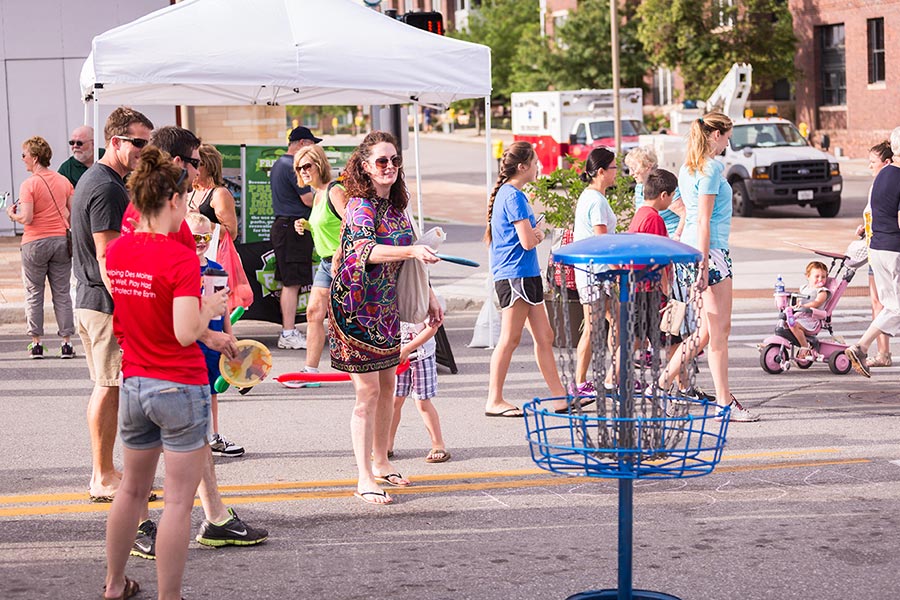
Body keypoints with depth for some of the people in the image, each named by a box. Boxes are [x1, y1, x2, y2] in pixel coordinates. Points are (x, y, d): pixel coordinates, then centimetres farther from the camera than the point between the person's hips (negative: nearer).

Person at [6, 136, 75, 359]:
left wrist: (12, 214, 4)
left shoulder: (29, 184, -10)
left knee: (33, 294, 6)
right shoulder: (63, 181, 6)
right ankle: (66, 342, 5)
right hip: (61, 240, 4)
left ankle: (36, 343, 7)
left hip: (35, 242, -4)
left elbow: (26, 218, -16)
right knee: (62, 293, 7)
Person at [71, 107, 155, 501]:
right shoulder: (108, 189, -16)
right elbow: (108, 257, -21)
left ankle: (103, 474, 21)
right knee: (110, 388, -5)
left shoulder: (92, 180, 17)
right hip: (107, 303, -11)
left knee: (105, 387, 15)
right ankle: (104, 478, 0)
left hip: (89, 299, 11)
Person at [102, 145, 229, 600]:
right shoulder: (180, 258, -19)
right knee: (179, 500, 1)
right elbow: (186, 333, -24)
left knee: (133, 488, 23)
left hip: (133, 384, 7)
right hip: (180, 387, -7)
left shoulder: (116, 251, 1)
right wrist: (210, 308, -5)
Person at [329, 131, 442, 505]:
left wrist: (428, 295, 19)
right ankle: (364, 478, -2)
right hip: (356, 307, -8)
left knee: (387, 387, 14)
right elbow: (366, 251, -37)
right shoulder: (360, 207, -17)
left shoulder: (396, 205, 8)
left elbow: (406, 259, 20)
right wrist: (413, 251, -51)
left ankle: (380, 463, 29)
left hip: (386, 307, 8)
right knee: (368, 391, -7)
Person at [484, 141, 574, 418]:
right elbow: (528, 241, -18)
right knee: (510, 339, -5)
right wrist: (539, 234, 2)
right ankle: (494, 401, 1)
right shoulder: (514, 197, -15)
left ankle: (559, 396, 14)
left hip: (527, 274, 10)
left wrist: (534, 233, 1)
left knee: (544, 337, 10)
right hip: (515, 275, -10)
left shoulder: (509, 193, 16)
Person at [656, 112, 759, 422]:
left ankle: (662, 383, 15)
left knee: (709, 331, 13)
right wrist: (703, 266, -19)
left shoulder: (688, 168, 16)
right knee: (718, 330, -4)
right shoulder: (711, 168, -12)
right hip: (710, 251, -10)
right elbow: (703, 221, -17)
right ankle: (725, 403, 1)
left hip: (693, 249, 10)